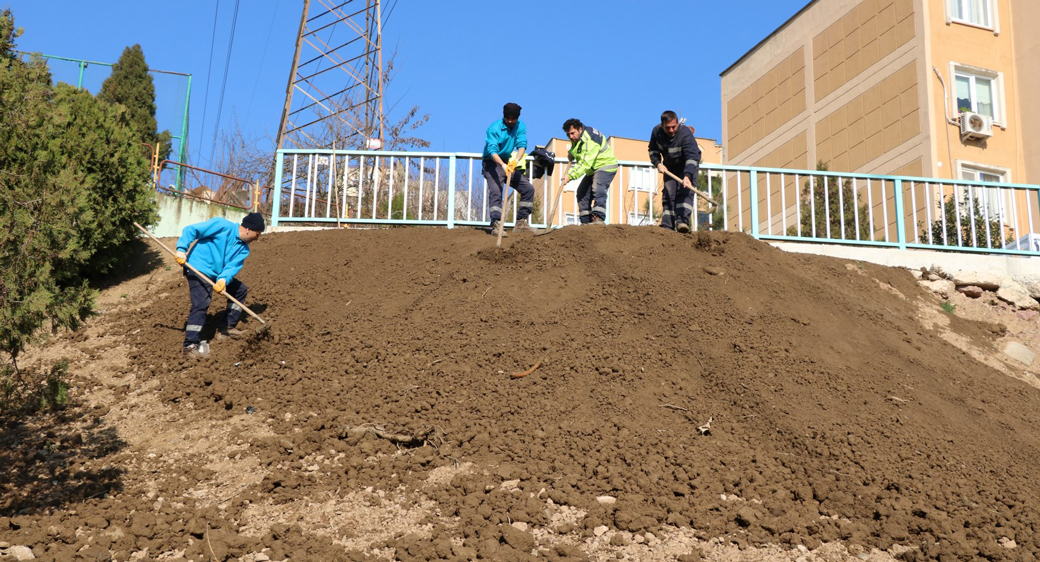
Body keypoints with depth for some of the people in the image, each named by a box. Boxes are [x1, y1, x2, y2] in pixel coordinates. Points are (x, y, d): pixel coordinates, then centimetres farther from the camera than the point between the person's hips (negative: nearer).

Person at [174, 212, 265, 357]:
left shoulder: (243, 249, 7)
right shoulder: (223, 226, -13)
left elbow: (233, 266, -8)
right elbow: (191, 230, -15)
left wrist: (223, 279, -29)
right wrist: (181, 250, -26)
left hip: (217, 275, 9)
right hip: (198, 269, -9)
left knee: (241, 289, 18)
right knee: (201, 304, -22)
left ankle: (226, 328, 25)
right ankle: (190, 347, -23)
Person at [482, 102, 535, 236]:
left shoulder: (520, 127, -1)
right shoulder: (494, 129, -17)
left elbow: (522, 145, -14)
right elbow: (492, 151, -29)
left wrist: (516, 160, -35)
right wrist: (503, 165, -46)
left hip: (509, 164, 6)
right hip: (493, 164, -6)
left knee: (528, 188, 2)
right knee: (496, 192, -25)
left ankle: (521, 223, 7)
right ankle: (496, 225, -32)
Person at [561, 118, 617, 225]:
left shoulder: (590, 140, -29)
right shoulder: (576, 138, 2)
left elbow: (586, 163, -36)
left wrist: (571, 176, -39)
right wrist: (571, 154, 7)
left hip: (605, 166, -10)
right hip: (593, 169, 10)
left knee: (598, 189, -30)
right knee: (582, 192, 5)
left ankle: (599, 218, -36)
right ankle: (585, 221, 6)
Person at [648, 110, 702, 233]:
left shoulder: (686, 134, -32)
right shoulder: (656, 132, -15)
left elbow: (692, 157, -40)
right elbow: (653, 150, 2)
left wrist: (687, 176, -54)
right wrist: (658, 163, -18)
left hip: (688, 167, -4)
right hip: (669, 168, 4)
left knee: (685, 191, -21)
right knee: (668, 195, -3)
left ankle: (682, 221, -29)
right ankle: (667, 226, -5)